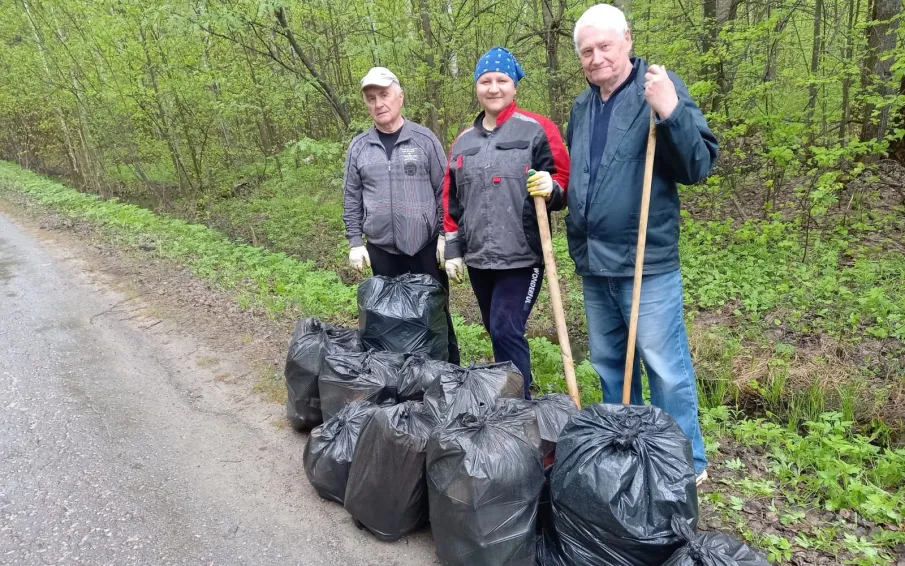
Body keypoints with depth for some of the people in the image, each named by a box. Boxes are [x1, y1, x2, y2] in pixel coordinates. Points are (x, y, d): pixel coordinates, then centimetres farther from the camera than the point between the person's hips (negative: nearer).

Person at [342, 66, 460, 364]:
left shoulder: (425, 139, -3)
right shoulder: (358, 147, 5)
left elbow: (444, 191, -2)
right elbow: (352, 199, 8)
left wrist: (446, 236, -6)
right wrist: (355, 243, 2)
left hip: (426, 246, -2)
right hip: (381, 249, 3)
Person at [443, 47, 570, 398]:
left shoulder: (536, 129, -3)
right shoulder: (464, 140, 14)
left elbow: (564, 181, -2)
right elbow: (451, 199, 16)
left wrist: (551, 190, -26)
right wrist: (453, 249, 11)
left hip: (522, 256, -5)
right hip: (478, 258, 6)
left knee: (507, 332, -10)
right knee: (498, 333, 15)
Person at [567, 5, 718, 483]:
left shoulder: (659, 88, -6)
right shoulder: (581, 108, 12)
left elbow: (699, 166, -15)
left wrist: (672, 113, -29)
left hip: (646, 261, -7)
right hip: (593, 263, 7)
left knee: (665, 367, 1)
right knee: (608, 363, 17)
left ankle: (685, 463, 19)